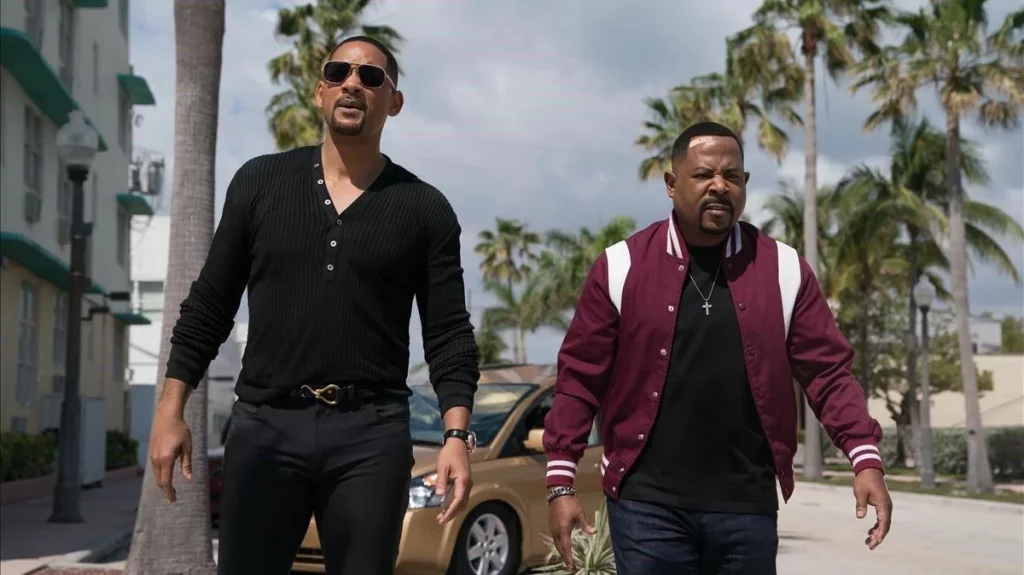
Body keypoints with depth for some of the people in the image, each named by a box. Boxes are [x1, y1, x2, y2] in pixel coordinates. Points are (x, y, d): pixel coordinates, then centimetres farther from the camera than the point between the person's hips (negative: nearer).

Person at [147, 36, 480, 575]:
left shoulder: (424, 208, 5)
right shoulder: (260, 182, 7)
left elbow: (449, 334, 3)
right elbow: (208, 307, 10)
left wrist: (456, 435, -10)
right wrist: (170, 410, 4)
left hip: (372, 434, 0)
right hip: (265, 425, 1)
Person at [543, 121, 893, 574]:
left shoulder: (784, 269, 4)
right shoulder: (622, 266, 1)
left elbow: (827, 372, 4)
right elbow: (580, 378, 2)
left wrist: (866, 459, -9)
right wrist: (561, 483, -3)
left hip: (747, 507, 2)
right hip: (647, 503, -1)